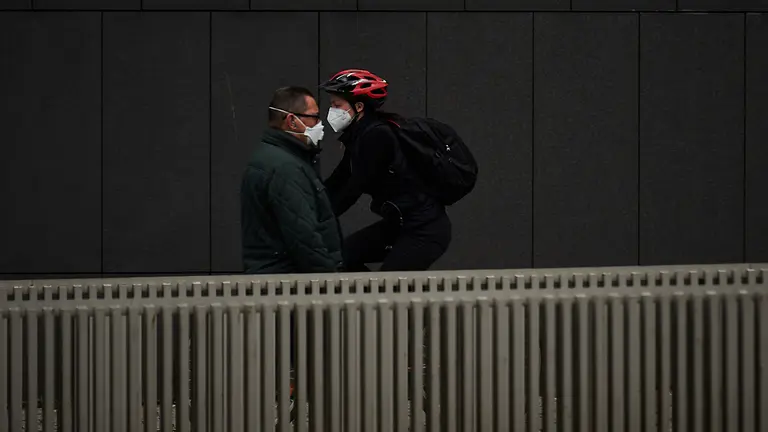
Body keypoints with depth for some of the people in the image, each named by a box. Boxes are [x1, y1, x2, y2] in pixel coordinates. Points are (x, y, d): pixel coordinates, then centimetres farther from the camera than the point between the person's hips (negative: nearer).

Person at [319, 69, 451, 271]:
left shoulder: (377, 136, -20)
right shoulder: (358, 136, 9)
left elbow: (354, 189, -21)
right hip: (398, 225, 10)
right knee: (342, 256, 4)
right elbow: (335, 184, 10)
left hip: (425, 230, -10)